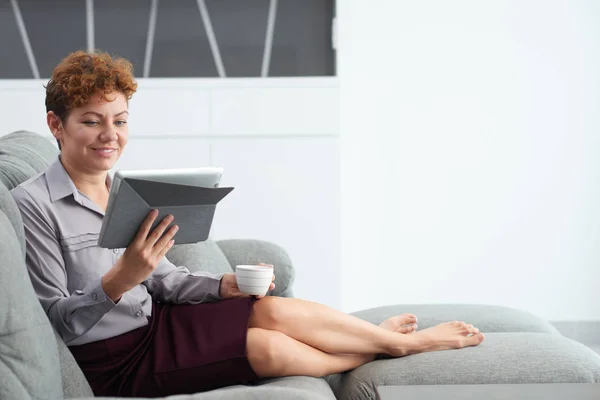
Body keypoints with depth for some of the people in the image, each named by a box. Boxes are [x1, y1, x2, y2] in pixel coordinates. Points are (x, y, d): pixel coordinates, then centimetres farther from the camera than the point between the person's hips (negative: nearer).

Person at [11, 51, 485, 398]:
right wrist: (119, 279, -35)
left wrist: (224, 285, -5)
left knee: (272, 308, -14)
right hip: (114, 360, -7)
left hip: (153, 320, 7)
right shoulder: (33, 205, -15)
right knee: (269, 348, -19)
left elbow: (162, 278, 12)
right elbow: (56, 321, -19)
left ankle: (401, 340, 4)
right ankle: (400, 344, 1)